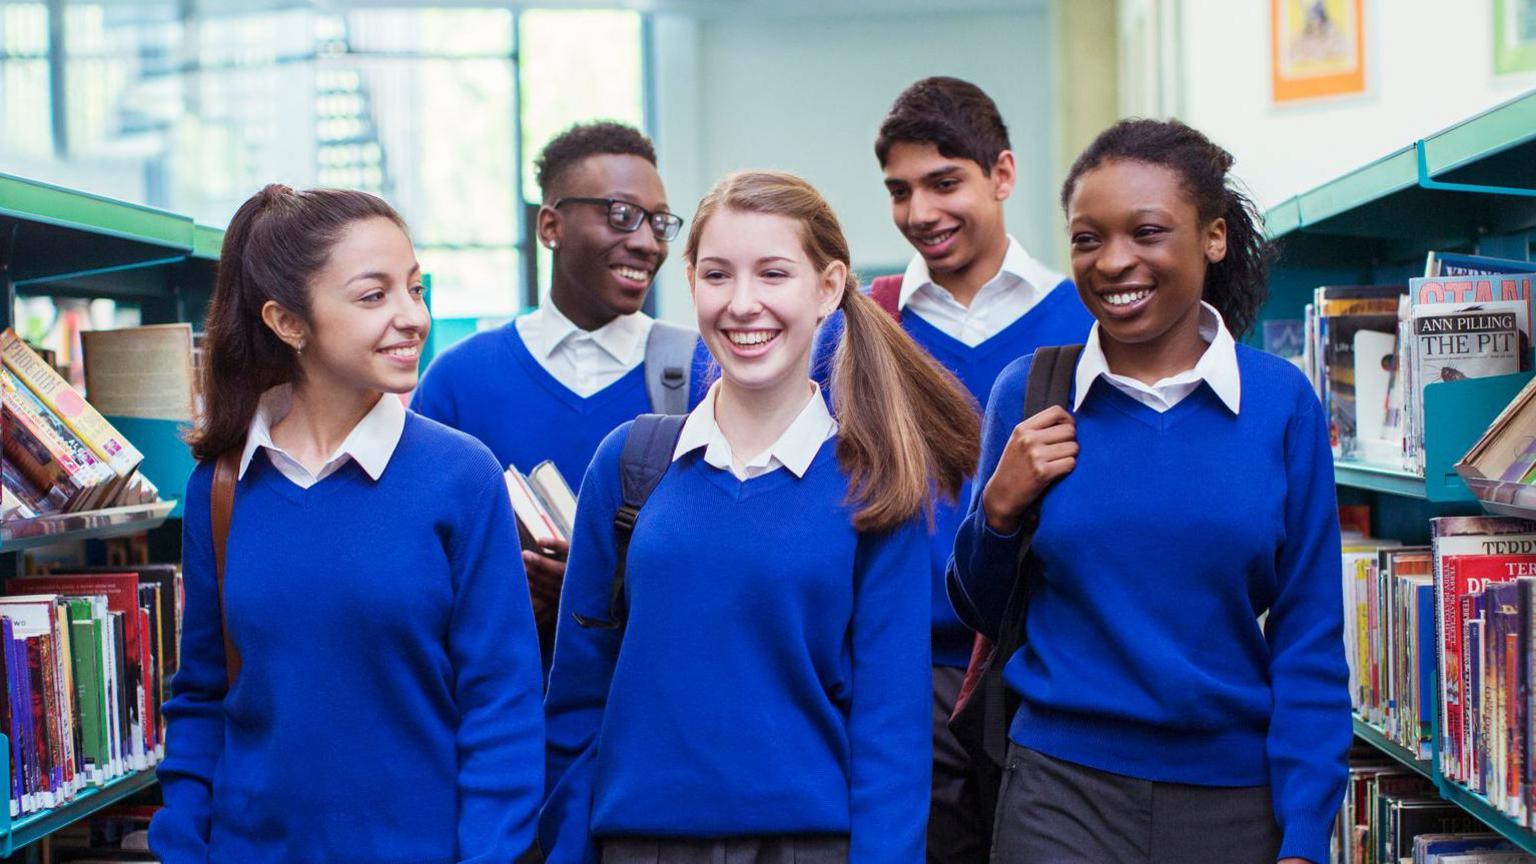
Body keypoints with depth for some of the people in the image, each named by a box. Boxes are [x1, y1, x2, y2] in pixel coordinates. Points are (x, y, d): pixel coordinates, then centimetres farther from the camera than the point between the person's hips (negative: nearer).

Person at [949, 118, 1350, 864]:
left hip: (1234, 798, 0)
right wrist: (998, 508, -10)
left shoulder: (1281, 402, -2)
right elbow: (980, 613, 8)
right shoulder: (1029, 395, -1)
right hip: (1063, 791, 0)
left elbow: (1310, 641, -1)